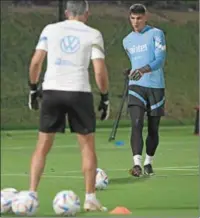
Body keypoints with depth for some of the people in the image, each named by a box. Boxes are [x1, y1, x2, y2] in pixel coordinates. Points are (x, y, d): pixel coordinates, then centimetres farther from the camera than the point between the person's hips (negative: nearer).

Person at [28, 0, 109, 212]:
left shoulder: (50, 29, 8)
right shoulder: (93, 34, 3)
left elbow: (36, 61, 4)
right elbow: (100, 71, -3)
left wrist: (33, 88, 15)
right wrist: (105, 97, 6)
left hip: (51, 91, 2)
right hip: (79, 91, -2)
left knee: (42, 146, 9)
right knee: (87, 145, 9)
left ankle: (31, 194, 1)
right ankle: (90, 198, 5)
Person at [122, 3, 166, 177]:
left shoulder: (156, 34, -3)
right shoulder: (127, 41, 13)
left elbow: (160, 60, -16)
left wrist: (144, 70, -31)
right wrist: (132, 72, 12)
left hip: (156, 86, -2)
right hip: (136, 86, 2)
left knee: (153, 128, 6)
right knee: (136, 124, -17)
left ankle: (148, 163, 25)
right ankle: (137, 164, -27)